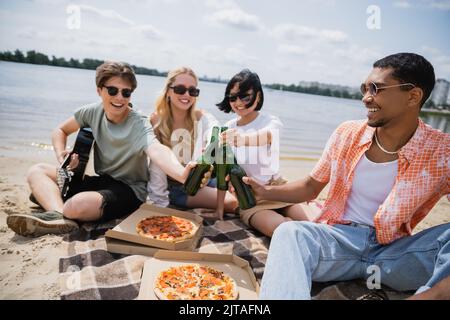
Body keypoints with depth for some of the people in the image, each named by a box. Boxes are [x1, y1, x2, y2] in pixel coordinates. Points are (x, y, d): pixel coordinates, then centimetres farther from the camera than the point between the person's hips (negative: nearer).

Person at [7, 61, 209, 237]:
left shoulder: (139, 126, -21)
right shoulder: (93, 112, -3)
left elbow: (157, 151, -43)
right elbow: (60, 131, 13)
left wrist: (182, 174, -64)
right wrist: (61, 157, -7)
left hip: (128, 190, -7)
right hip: (101, 181, 7)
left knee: (79, 205, -36)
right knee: (37, 171, -5)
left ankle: (46, 195, -7)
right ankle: (57, 216, -28)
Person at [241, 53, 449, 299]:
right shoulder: (347, 134, 0)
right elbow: (311, 187, 11)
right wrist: (265, 192, -6)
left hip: (395, 251, 0)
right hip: (338, 239, 1)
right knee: (289, 232, -29)